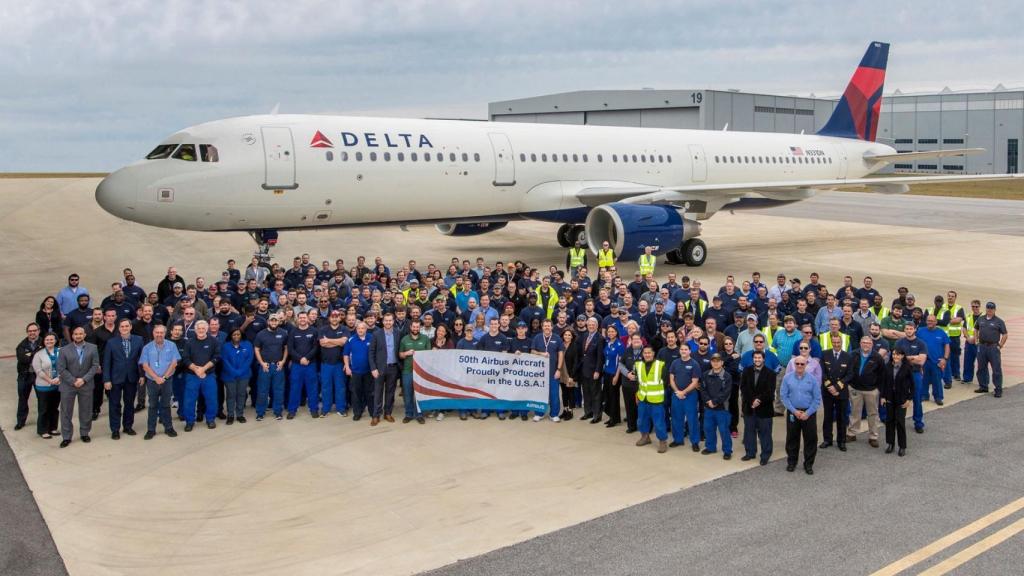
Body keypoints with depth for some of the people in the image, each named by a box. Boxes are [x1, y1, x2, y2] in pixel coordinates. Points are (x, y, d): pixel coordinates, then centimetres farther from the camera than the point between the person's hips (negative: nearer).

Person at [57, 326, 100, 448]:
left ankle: (85, 433, 25)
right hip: (68, 385, -1)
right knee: (66, 412, 3)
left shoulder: (92, 348, 0)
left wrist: (84, 379, -13)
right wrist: (73, 381, -12)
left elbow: (95, 366, -3)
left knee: (86, 411, 9)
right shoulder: (64, 350, -2)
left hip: (86, 384, 1)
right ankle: (66, 437, 12)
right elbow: (61, 369, -5)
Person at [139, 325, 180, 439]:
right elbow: (145, 365, -5)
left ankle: (168, 428, 16)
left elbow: (174, 363, -5)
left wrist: (164, 377, -12)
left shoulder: (171, 346, 0)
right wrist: (156, 378, -14)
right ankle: (151, 430, 12)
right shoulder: (147, 348, 1)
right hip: (152, 381, 0)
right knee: (153, 406, 7)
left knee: (166, 405, 8)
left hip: (167, 380, 0)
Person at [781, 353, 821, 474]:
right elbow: (784, 397, -3)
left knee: (810, 439, 4)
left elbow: (817, 399, -4)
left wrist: (807, 413, -11)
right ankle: (791, 462, 24)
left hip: (809, 413, -1)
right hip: (792, 413, 1)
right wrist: (794, 411, -11)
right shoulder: (787, 378, -2)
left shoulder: (812, 379, -4)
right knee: (792, 438, 10)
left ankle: (808, 464, 18)